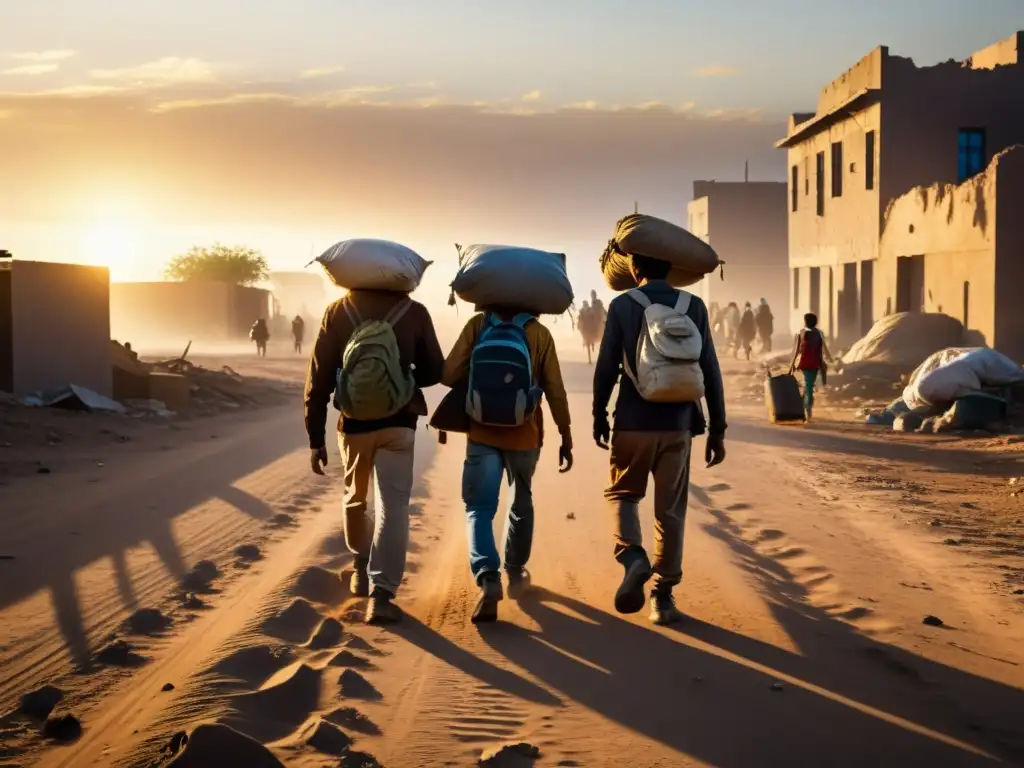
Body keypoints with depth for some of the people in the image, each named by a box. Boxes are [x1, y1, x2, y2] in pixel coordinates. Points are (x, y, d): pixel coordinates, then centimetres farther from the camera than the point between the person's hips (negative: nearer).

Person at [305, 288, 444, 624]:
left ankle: (362, 570, 38)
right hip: (398, 423, -1)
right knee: (392, 507, -2)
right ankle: (381, 593, -11)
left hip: (354, 423, 2)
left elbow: (319, 377, -3)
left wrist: (315, 436, 2)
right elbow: (434, 371, 3)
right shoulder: (414, 312, -4)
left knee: (356, 498, 23)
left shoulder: (338, 312, -2)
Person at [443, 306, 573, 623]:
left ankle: (489, 580, -21)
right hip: (524, 435, 1)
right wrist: (566, 438, 6)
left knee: (479, 508, -1)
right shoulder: (539, 334, -3)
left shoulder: (477, 324, -4)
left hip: (482, 433, -1)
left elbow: (449, 375, -8)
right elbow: (555, 391, -3)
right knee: (521, 504, 22)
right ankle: (515, 573, 33)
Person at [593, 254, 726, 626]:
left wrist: (599, 416, 10)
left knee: (622, 493, 17)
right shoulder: (694, 306, 2)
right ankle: (663, 596, 12)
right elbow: (710, 371, 0)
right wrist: (717, 429, 6)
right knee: (671, 509, 10)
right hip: (678, 424, 1)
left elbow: (606, 367, -4)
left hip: (634, 422, -1)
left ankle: (633, 557, -9)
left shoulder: (622, 306, -4)